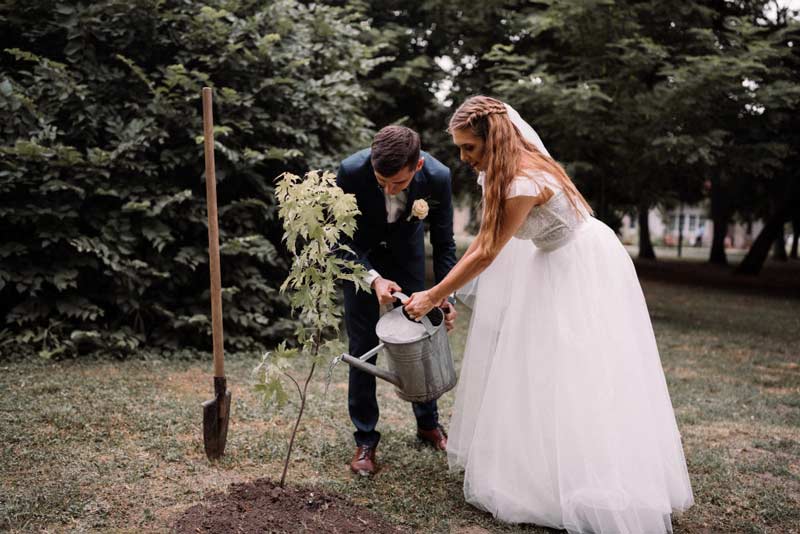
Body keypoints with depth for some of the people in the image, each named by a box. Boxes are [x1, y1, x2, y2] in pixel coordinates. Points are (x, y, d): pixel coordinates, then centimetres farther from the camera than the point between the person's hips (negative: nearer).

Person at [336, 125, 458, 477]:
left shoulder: (437, 177, -30)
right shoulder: (351, 171, -34)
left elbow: (443, 242, -15)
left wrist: (446, 295, -25)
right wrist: (373, 278, -35)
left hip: (407, 253, 2)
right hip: (360, 256, -1)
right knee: (363, 348, -3)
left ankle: (428, 423, 30)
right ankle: (365, 439, 10)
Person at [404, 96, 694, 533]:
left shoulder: (525, 183, -30)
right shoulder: (502, 171, -2)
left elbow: (486, 255, -24)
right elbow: (485, 238, 5)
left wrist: (433, 297, -16)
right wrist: (444, 288, 4)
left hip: (585, 269, -10)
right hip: (556, 265, 10)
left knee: (584, 373, -8)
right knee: (541, 366, 11)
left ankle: (604, 492, 1)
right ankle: (536, 466, 21)